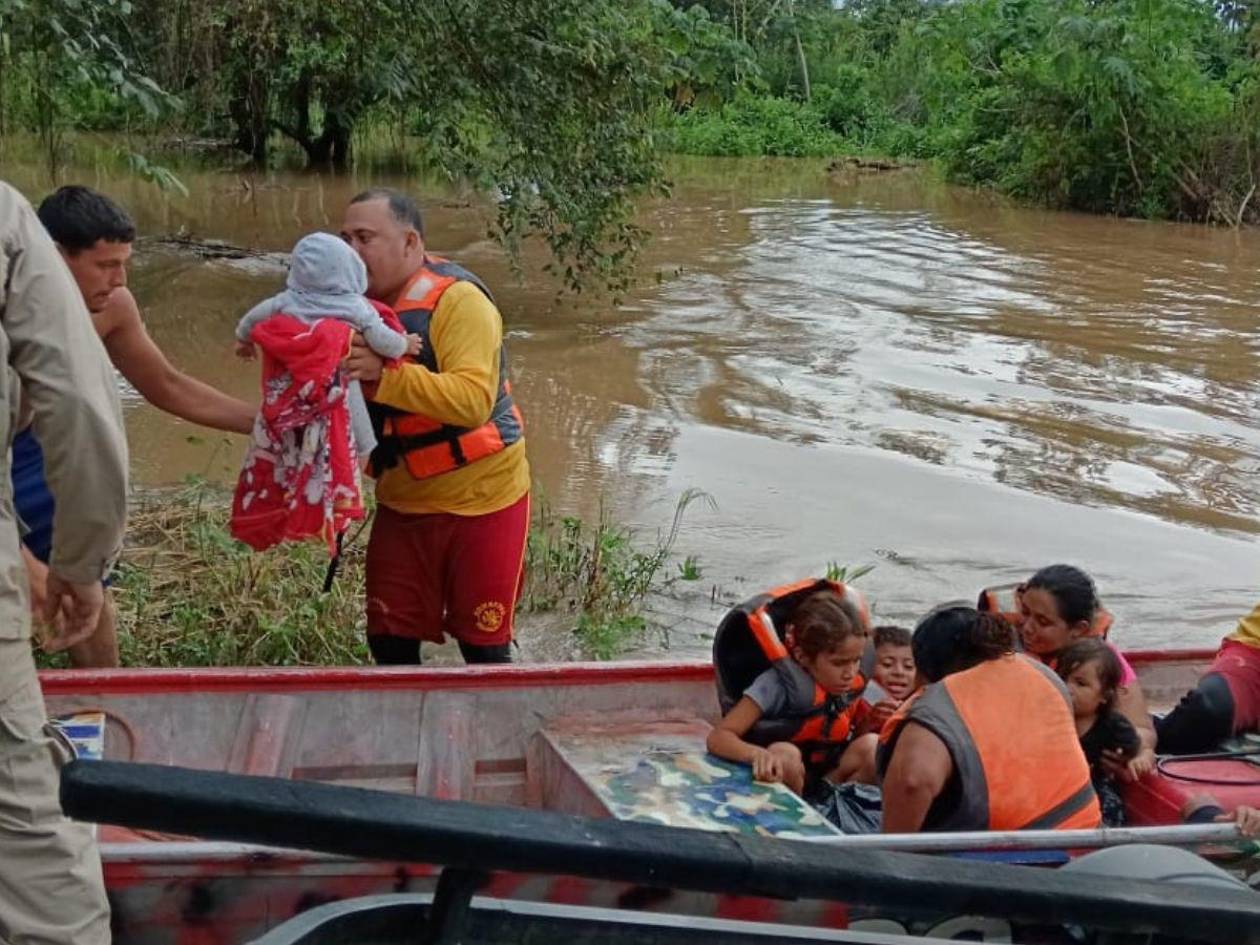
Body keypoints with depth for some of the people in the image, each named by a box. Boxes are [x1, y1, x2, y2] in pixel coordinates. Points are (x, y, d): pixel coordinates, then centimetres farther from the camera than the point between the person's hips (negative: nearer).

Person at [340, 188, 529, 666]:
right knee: (390, 644, 9)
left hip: (480, 501, -6)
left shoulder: (457, 299, -18)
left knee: (483, 645, 6)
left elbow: (474, 400, -33)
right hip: (402, 505, 6)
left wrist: (385, 375, -41)